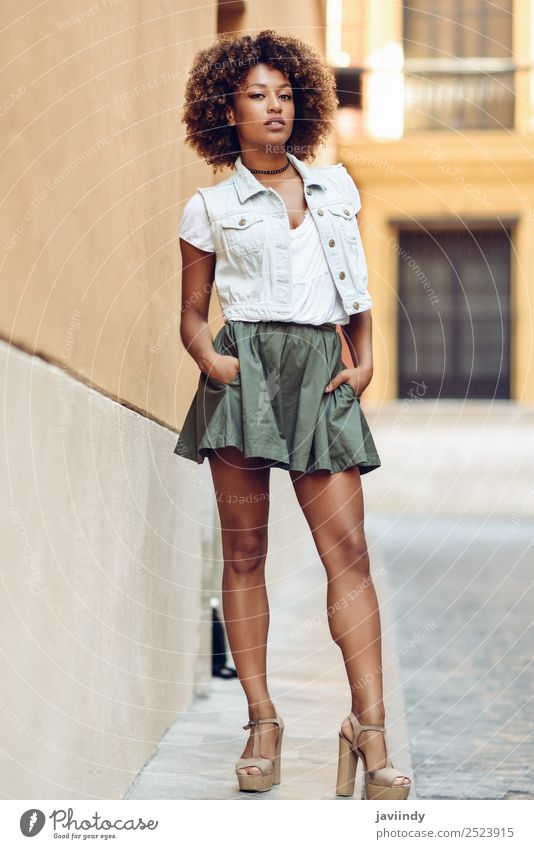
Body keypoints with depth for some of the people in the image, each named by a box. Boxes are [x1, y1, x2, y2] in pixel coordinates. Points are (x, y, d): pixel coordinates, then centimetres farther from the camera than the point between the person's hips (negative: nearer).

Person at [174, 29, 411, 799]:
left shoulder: (336, 187, 17)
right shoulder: (209, 208, 9)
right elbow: (192, 312, 12)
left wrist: (364, 359, 7)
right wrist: (207, 355, -8)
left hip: (321, 374, 2)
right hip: (246, 369, -1)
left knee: (348, 548, -9)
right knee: (245, 551, -1)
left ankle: (369, 723, -10)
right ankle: (262, 721, 6)